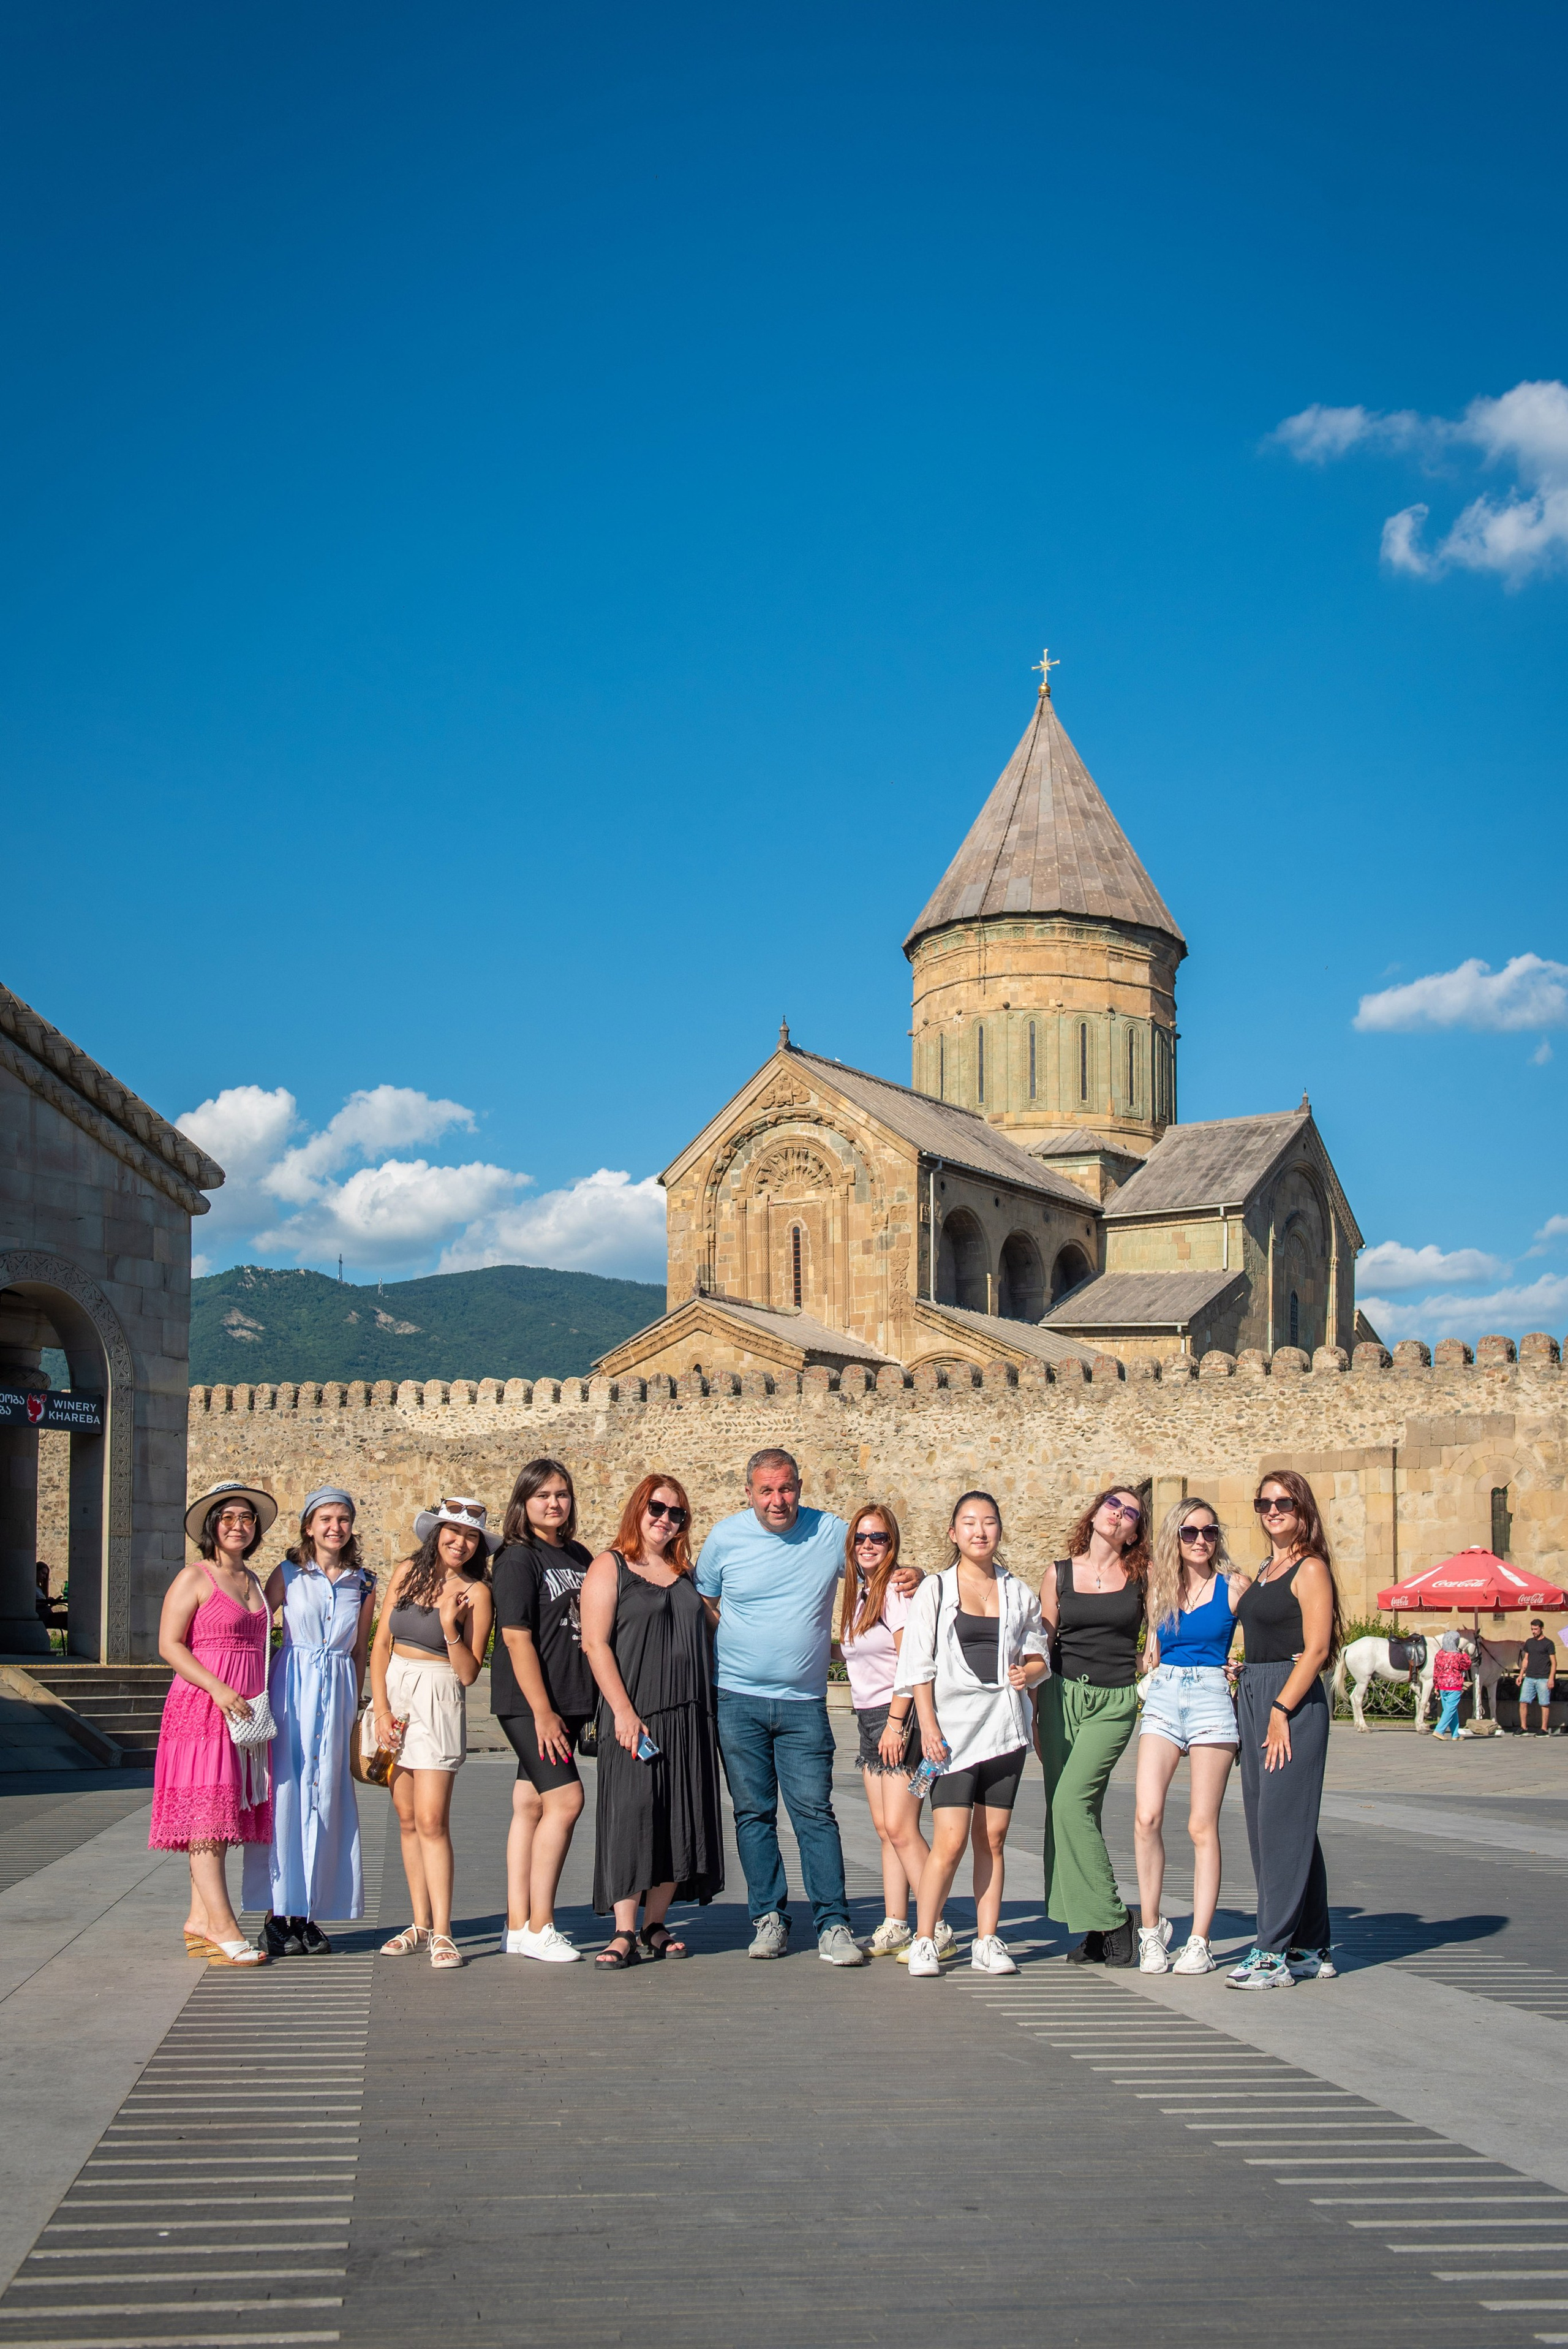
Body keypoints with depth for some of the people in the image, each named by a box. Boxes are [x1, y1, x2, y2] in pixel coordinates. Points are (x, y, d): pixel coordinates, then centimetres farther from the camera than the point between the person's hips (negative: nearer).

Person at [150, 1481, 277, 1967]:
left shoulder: (253, 1582, 16)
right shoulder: (194, 1579, -4)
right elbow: (169, 1644, -10)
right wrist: (218, 1690, -19)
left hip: (245, 1713, 7)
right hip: (202, 1708, -7)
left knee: (220, 1817, 7)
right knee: (206, 1814, -8)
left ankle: (199, 1923, 11)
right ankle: (222, 1928, -12)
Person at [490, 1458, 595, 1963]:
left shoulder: (579, 1557, 14)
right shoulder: (517, 1559, -8)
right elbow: (516, 1638, -13)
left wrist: (593, 1703, 13)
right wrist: (542, 1711, -17)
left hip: (569, 1702, 7)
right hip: (528, 1703, -7)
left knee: (532, 1805, 9)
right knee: (565, 1799, -13)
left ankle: (518, 1926, 12)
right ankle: (538, 1927, -6)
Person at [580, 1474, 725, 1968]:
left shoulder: (684, 1572, 17)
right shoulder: (609, 1567, 0)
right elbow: (595, 1643, -7)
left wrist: (709, 1711, 10)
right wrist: (623, 1711, -16)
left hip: (688, 1716, 6)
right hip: (634, 1715, -5)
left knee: (680, 1819, 5)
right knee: (630, 1815, -10)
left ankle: (655, 1926, 14)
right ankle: (624, 1933, -7)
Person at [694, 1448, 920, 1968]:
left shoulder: (832, 1533, 1)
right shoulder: (725, 1537, 1)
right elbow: (703, 1605, 12)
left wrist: (907, 1576, -8)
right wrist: (729, 1654, 0)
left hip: (804, 1703, -1)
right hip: (737, 1698, 1)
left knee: (814, 1811, -5)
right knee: (753, 1812, 5)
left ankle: (833, 1925, 0)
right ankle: (769, 1918, 15)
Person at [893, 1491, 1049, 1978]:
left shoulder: (1019, 1593, 12)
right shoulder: (934, 1591, 4)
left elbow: (1039, 1658, 17)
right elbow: (918, 1667, 1)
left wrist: (1028, 1672, -7)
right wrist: (928, 1727, -9)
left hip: (1005, 1726, 3)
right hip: (953, 1727, -3)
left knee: (992, 1840, 5)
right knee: (950, 1841, -9)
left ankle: (987, 1942, 12)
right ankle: (924, 1941, 2)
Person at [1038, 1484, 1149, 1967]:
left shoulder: (1142, 1576, 3)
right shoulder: (1059, 1574, 7)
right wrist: (1032, 1712, 7)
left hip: (1114, 1701, -3)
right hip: (1061, 1695, 3)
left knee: (1072, 1800, -18)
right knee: (1064, 1809, -1)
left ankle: (1112, 1922, -8)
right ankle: (1093, 1931, 8)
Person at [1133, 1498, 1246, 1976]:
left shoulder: (1233, 1587, 1)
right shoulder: (1159, 1588, 11)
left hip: (1212, 1698, -3)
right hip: (1163, 1699, 3)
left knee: (1202, 1825, -2)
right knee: (1147, 1816, -11)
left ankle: (1199, 1941, 5)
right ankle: (1151, 1928, 2)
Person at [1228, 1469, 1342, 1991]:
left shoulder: (1309, 1568, -7)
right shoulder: (1263, 1573, 19)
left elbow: (1315, 1648, -15)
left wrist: (1281, 1709, -19)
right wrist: (1250, 1698, 8)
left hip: (1294, 1701, -9)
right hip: (1253, 1697, 9)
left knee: (1282, 1824, -9)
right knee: (1266, 1825, 10)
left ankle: (1275, 1953, -7)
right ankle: (1311, 1951, 17)